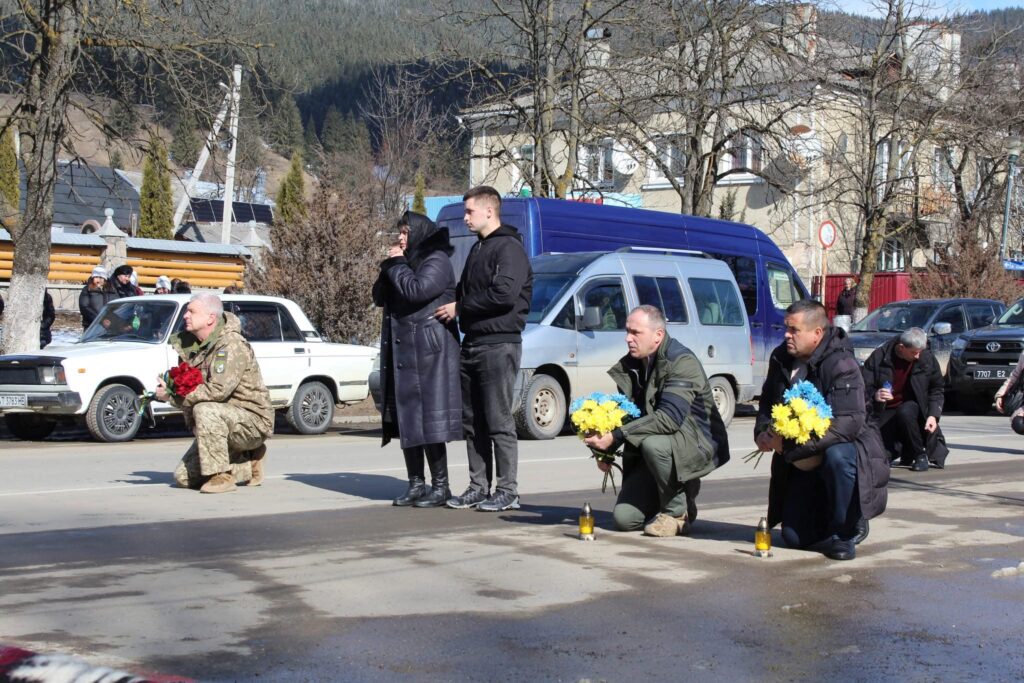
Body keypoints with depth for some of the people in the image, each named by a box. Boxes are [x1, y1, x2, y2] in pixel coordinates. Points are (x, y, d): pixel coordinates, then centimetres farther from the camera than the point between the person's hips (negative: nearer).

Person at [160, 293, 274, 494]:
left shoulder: (231, 344, -21)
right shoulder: (194, 346, 7)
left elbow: (218, 390, -31)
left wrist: (172, 395, -24)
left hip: (253, 420, -9)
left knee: (205, 410, -35)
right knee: (184, 477, 2)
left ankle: (221, 476, -22)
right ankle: (248, 464, 17)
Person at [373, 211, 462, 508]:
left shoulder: (437, 261, -6)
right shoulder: (408, 261, 21)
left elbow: (416, 291, -21)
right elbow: (379, 297, 17)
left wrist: (396, 265, -7)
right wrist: (389, 265, 5)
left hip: (428, 351, -9)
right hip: (402, 352, 9)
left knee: (428, 418, -9)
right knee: (406, 419, 7)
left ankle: (440, 486, -4)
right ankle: (416, 484, 12)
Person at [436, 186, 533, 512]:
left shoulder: (509, 248, -9)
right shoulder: (477, 249, 21)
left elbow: (504, 293, -21)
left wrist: (460, 308, -13)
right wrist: (454, 306, 5)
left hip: (499, 344, -9)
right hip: (472, 343, 9)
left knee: (499, 421, -6)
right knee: (472, 421, 9)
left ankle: (507, 491, -1)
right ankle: (479, 487, 16)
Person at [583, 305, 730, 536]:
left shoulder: (682, 361, -20)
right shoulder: (629, 365, 4)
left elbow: (670, 417, -32)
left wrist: (616, 436, -34)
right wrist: (606, 450, -12)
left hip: (697, 443, -7)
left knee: (653, 443, -38)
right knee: (624, 518, -7)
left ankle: (677, 513, -13)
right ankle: (682, 489, 20)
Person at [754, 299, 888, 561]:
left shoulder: (841, 364, -22)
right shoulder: (781, 359, 1)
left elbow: (850, 423, -33)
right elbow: (767, 404, 17)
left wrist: (789, 443, -32)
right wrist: (762, 432, -7)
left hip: (844, 448, -6)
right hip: (802, 466, 6)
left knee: (837, 456, -41)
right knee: (795, 537, -4)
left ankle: (845, 532, -18)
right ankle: (829, 518, 29)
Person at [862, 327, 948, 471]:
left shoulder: (927, 359, -9)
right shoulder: (879, 357, -12)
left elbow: (936, 389, 2)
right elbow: (864, 386, -8)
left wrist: (933, 415, -13)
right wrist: (874, 395, -32)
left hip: (911, 407, 0)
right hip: (885, 413, 0)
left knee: (905, 412, -37)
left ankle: (920, 454, -14)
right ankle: (900, 447, 22)